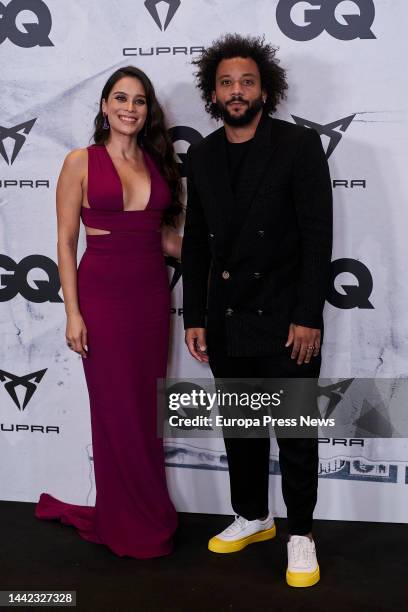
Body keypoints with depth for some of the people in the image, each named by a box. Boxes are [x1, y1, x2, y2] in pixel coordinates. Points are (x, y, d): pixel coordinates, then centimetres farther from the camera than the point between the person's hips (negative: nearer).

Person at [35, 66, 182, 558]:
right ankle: (130, 525, 22)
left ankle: (144, 514, 27)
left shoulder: (157, 163, 10)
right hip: (103, 295, -4)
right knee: (118, 411, 4)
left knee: (145, 409, 10)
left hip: (152, 294, 4)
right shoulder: (81, 162, -2)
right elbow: (66, 242, -4)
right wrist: (73, 312, -10)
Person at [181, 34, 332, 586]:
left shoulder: (299, 145, -5)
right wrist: (195, 317, 5)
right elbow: (195, 243, 9)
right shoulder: (202, 155, 8)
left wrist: (308, 317, -15)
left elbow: (318, 235, -10)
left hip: (285, 319, -4)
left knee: (296, 434, 6)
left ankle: (300, 535, 23)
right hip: (226, 320, 5)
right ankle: (252, 518, 35)